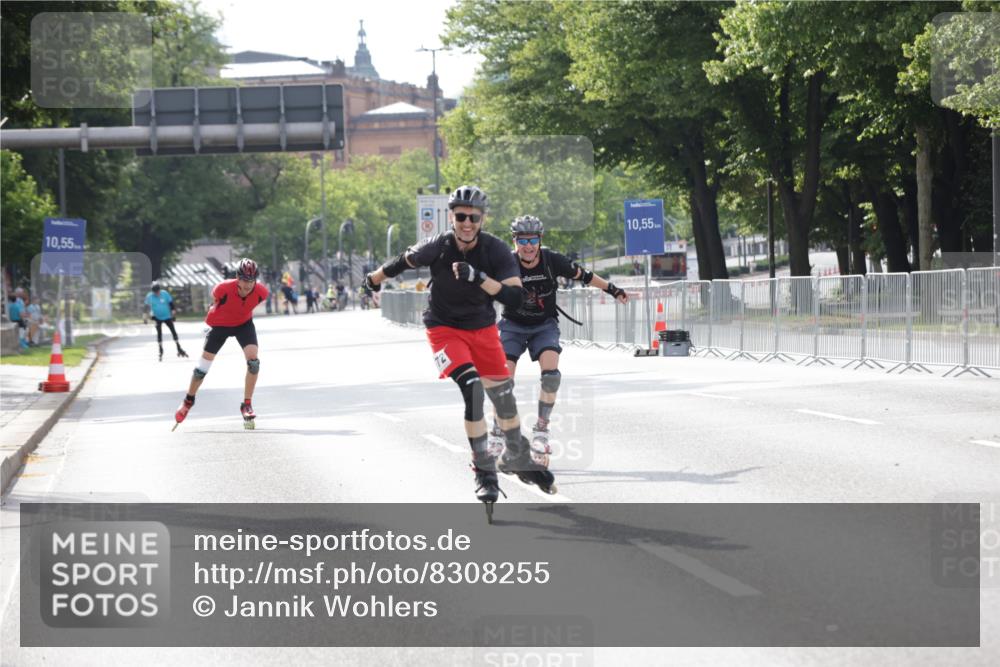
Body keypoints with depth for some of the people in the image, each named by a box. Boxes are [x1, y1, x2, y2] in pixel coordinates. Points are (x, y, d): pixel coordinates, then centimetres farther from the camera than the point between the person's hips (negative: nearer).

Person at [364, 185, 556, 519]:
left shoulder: (496, 250, -19)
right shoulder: (437, 248, -20)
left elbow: (514, 297, -28)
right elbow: (404, 261, 0)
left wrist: (478, 278, -41)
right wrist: (374, 279, 16)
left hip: (483, 328, 3)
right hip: (445, 328, -3)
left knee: (503, 393, 8)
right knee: (472, 387, -24)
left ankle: (517, 458, 36)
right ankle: (484, 471, -18)